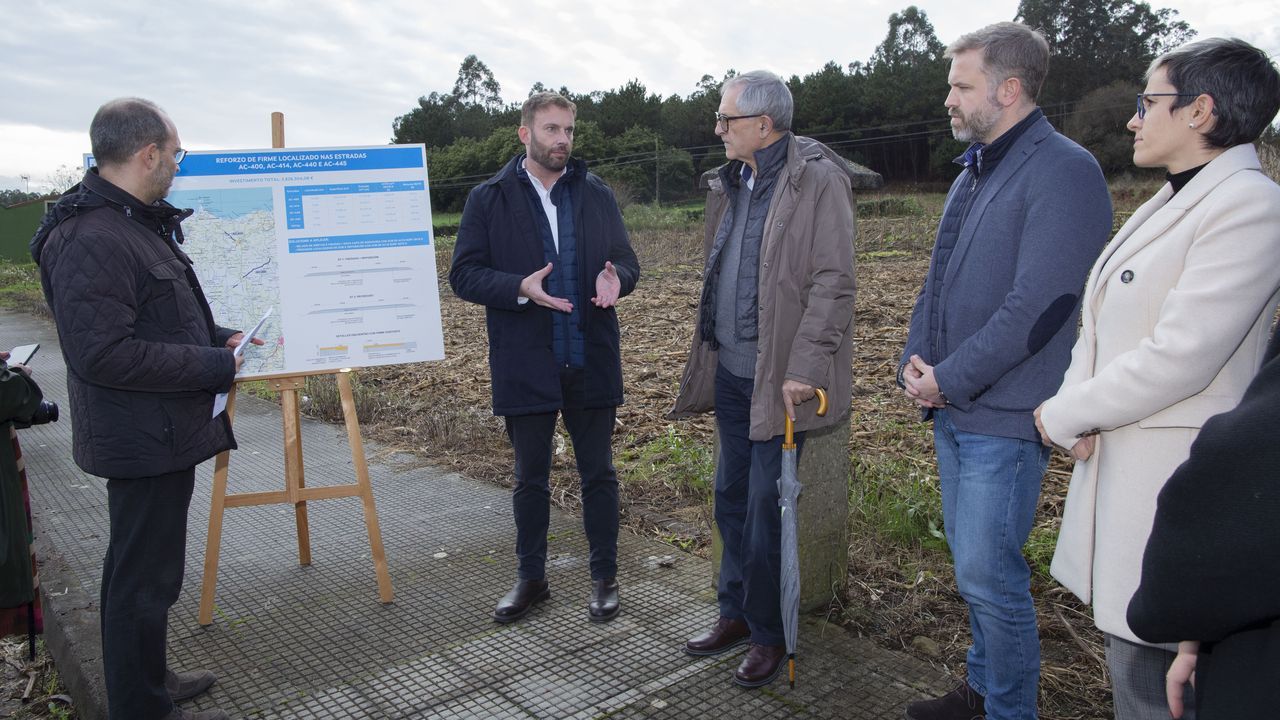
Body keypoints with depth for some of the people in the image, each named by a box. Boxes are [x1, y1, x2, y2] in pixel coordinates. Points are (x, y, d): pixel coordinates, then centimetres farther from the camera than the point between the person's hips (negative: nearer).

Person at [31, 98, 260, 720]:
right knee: (144, 577, 3)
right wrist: (215, 366, -21)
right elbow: (103, 353, -28)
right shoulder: (90, 239, -23)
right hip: (144, 441, -11)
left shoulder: (133, 222, 12)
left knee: (144, 568, 23)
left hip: (164, 435, 11)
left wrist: (218, 338, 9)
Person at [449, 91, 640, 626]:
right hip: (525, 365, -1)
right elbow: (463, 274, -4)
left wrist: (615, 277, -14)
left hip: (591, 361, 2)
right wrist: (521, 287, -21)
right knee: (530, 478, 13)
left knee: (598, 474, 10)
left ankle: (604, 578, 25)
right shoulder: (489, 199, 0)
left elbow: (627, 261, 10)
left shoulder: (597, 195, 7)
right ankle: (531, 577, 30)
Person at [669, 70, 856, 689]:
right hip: (731, 370, 8)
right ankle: (736, 613, 34)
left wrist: (803, 369, -21)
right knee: (731, 498, 17)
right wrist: (707, 357, 15)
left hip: (778, 379, -8)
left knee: (765, 511, 1)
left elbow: (833, 282, -16)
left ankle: (768, 634, 20)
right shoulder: (733, 184, 14)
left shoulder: (817, 180, -12)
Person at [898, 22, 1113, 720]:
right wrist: (915, 362, 1)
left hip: (1003, 418, -9)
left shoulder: (1063, 172, -14)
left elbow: (1035, 309, -22)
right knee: (971, 564, 19)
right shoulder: (973, 170, 14)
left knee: (989, 573, -1)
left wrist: (948, 379, -16)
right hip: (950, 408, 9)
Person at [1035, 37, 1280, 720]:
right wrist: (1077, 409, -5)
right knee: (1129, 648, 19)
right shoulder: (1171, 202, 15)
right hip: (1118, 454, 9)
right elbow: (1101, 324, 13)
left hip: (1174, 476, -9)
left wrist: (1065, 413, -11)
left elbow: (1178, 356, -21)